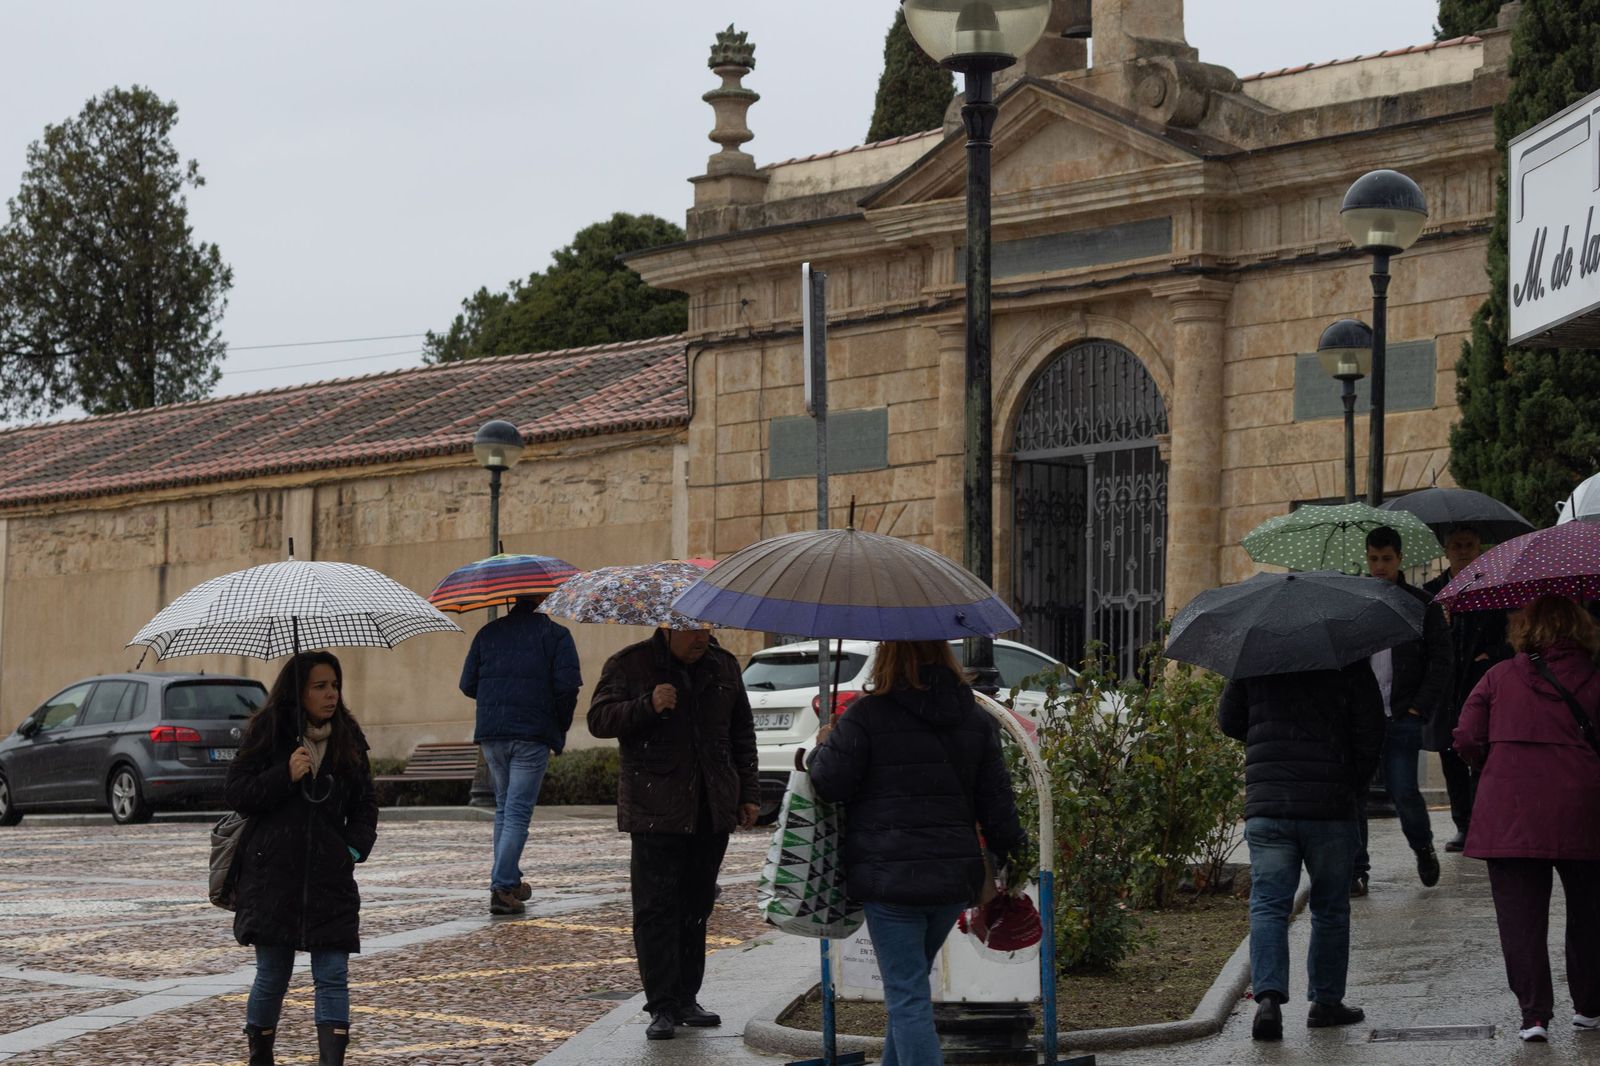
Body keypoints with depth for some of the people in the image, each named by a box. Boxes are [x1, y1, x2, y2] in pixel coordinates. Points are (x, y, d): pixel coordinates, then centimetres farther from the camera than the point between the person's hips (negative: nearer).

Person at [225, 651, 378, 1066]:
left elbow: (365, 802, 17)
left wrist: (356, 845, 0)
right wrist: (285, 776, -17)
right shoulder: (268, 733, -1)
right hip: (272, 874, -2)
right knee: (272, 975, 6)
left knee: (333, 976, -6)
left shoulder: (348, 738, 9)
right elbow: (235, 792, -3)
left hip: (329, 877, 3)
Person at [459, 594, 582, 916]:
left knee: (504, 807, 20)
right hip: (533, 734, -4)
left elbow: (467, 685, 9)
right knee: (518, 812, -4)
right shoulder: (555, 634, -1)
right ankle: (502, 886, -14)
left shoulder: (488, 633, 10)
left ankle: (509, 881, 23)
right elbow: (567, 686, -10)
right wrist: (560, 731, 2)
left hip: (491, 734, 4)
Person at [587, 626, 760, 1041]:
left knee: (696, 907, 8)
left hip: (712, 811, 5)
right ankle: (662, 1007, -5)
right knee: (656, 909, -8)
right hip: (656, 812, -4)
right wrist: (647, 706, -23)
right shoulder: (629, 664, -1)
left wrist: (748, 793, 15)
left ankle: (686, 999, 16)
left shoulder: (723, 666, 12)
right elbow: (599, 719, -7)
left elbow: (742, 733, 20)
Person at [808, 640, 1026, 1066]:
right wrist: (1010, 848, 22)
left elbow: (829, 784, -6)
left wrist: (825, 746, 13)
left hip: (891, 880, -6)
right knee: (911, 983, 23)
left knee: (907, 996, -5)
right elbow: (996, 798, 9)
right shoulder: (975, 719, 7)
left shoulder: (867, 716, -10)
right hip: (955, 877, 6)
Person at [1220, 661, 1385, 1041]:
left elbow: (1228, 721, 13)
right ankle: (1325, 1002, 19)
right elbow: (1370, 736, -2)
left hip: (1265, 806, 1)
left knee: (1268, 906, 1)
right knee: (1330, 909, 13)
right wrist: (1353, 785, 13)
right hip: (1329, 809, -1)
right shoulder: (1351, 665, -2)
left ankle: (1268, 995, -18)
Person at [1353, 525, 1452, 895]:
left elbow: (1440, 660, 3)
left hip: (1402, 716, -2)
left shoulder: (1422, 605, 5)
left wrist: (1419, 708, -6)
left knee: (1402, 790, -7)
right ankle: (1356, 870, 8)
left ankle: (1423, 846, 22)